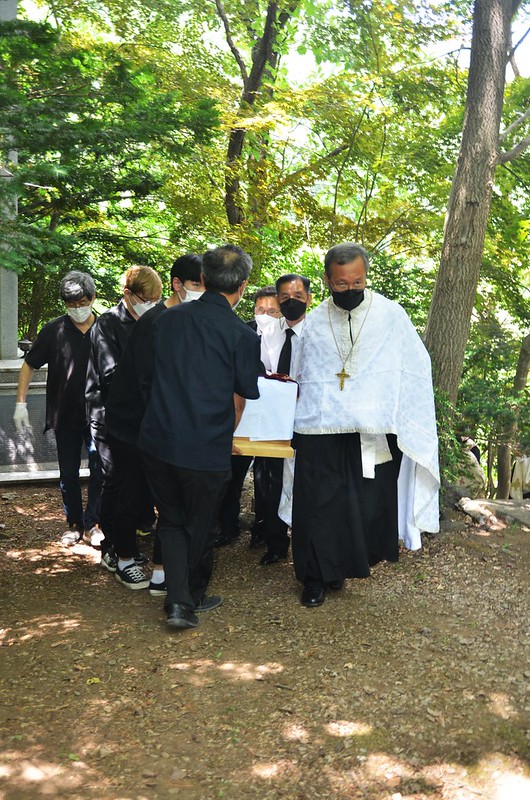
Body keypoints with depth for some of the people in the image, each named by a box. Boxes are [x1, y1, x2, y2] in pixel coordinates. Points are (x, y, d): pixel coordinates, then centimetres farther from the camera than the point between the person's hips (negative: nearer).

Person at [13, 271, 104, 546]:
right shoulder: (53, 331, -6)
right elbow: (28, 366, 2)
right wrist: (21, 404, -6)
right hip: (65, 415, 1)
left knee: (100, 471, 0)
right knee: (68, 474, 10)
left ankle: (91, 525, 15)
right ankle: (74, 524, 25)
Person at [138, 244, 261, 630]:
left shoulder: (170, 319, 2)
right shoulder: (243, 336, -11)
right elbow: (239, 401, -1)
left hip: (158, 441, 3)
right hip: (206, 450, -3)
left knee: (172, 521, 19)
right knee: (201, 526, 16)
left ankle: (178, 599, 8)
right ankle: (195, 597, 33)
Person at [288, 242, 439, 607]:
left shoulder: (390, 314, 0)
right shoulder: (315, 321, 6)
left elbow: (417, 368, 3)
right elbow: (301, 377, 18)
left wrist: (412, 426, -4)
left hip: (373, 434, -1)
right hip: (319, 433, 1)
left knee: (368, 505, 3)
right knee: (318, 506, 1)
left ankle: (346, 564, 26)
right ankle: (317, 578, 16)